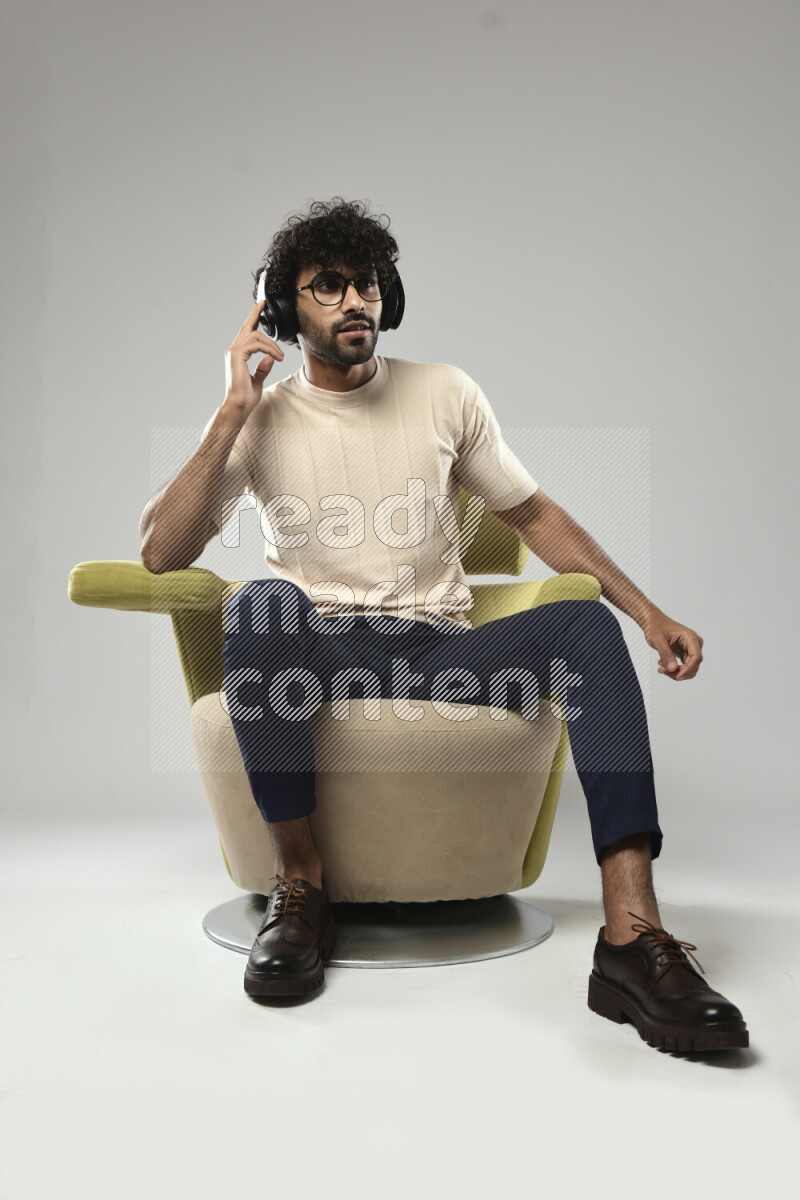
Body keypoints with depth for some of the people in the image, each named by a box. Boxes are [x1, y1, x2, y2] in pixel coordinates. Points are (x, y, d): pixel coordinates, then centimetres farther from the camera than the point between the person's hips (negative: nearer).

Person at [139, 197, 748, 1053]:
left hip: (439, 652, 2)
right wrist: (233, 413, -9)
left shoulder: (446, 394, 10)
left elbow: (533, 514, 13)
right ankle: (298, 885, -21)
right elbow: (160, 553, -6)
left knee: (584, 623, -24)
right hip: (314, 657, -1)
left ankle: (632, 938, -33)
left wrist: (647, 611, 4)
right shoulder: (261, 420, 5)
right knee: (258, 605, -34)